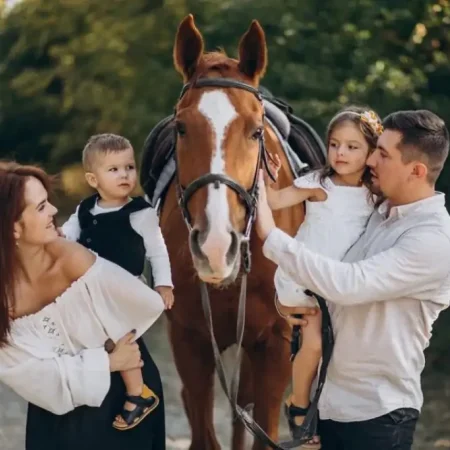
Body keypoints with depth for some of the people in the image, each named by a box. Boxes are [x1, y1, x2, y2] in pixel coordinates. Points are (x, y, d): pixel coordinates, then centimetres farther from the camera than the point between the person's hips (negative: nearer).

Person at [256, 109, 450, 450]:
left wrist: (270, 234, -24)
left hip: (378, 411, -7)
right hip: (332, 397, 7)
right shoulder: (381, 213, 7)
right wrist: (294, 301, -1)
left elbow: (348, 283, -28)